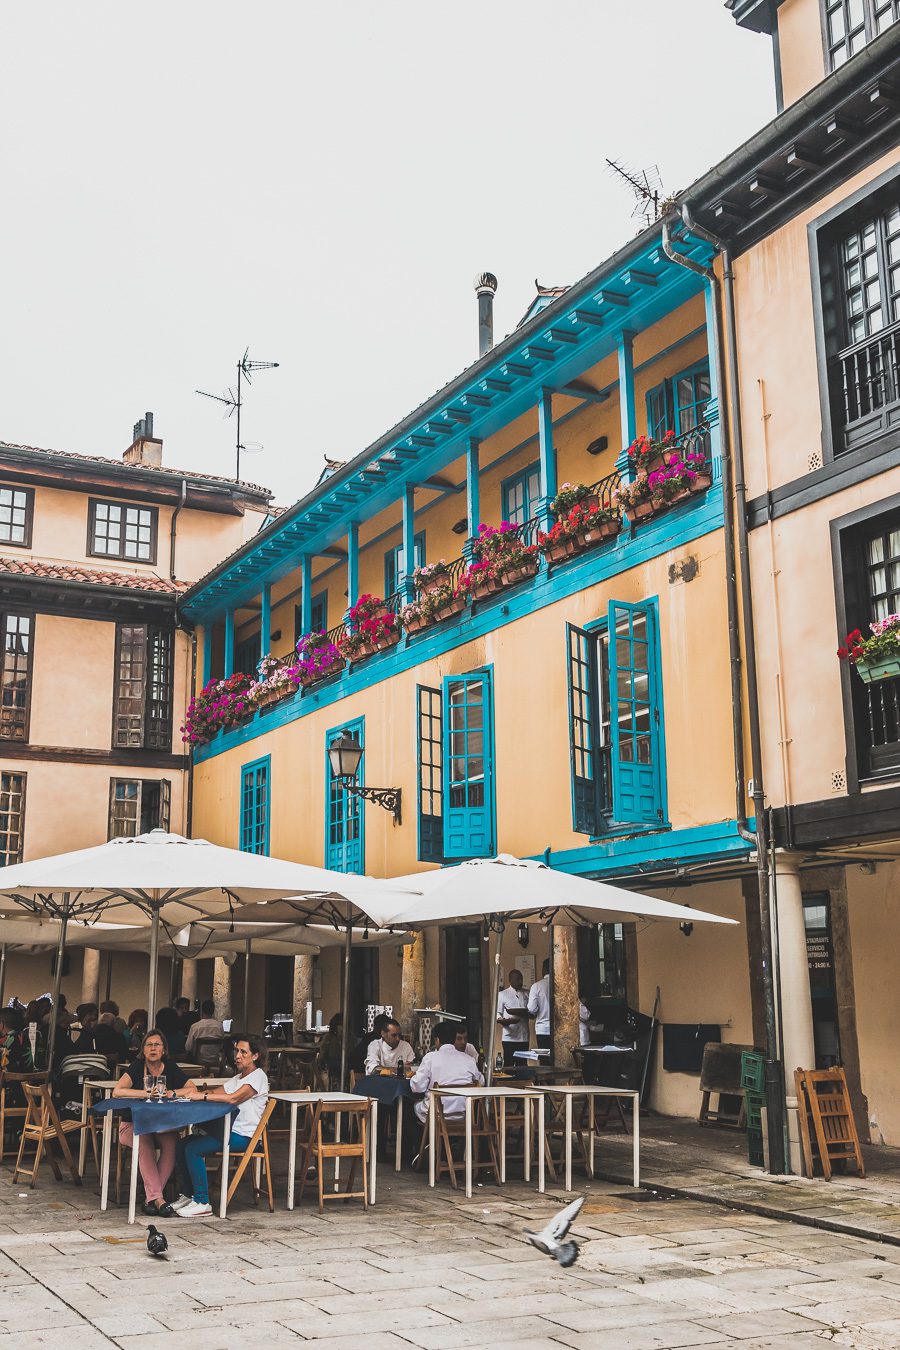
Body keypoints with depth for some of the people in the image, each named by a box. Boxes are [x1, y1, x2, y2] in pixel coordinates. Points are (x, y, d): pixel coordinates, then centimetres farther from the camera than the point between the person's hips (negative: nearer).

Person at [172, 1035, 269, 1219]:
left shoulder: (258, 1077, -9)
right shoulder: (238, 1078, 22)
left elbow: (233, 1098, -23)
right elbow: (216, 1093, 11)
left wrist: (202, 1096, -21)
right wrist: (202, 1092, -11)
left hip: (243, 1136, -9)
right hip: (229, 1131, 9)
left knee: (193, 1149, -21)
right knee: (183, 1143, 0)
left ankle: (202, 1202, -16)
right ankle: (187, 1195, 8)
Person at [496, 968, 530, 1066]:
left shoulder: (526, 995, 15)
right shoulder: (502, 994, 6)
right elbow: (497, 1013, 1)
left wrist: (521, 1013, -9)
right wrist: (504, 1020, -20)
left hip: (524, 1037, 3)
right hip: (509, 1037, -3)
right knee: (508, 1065, -6)